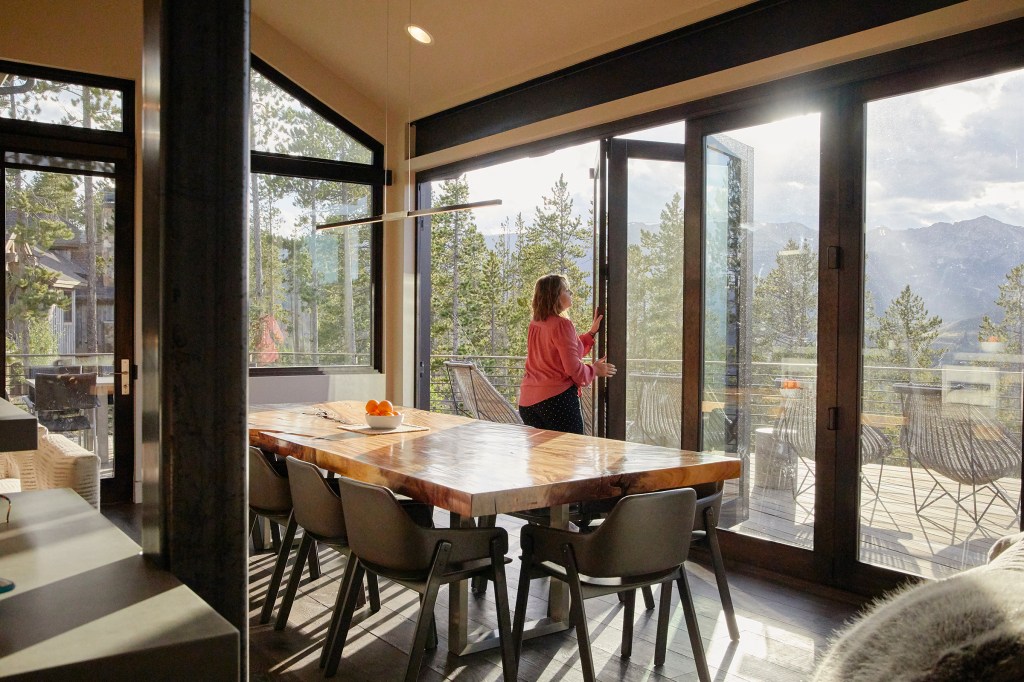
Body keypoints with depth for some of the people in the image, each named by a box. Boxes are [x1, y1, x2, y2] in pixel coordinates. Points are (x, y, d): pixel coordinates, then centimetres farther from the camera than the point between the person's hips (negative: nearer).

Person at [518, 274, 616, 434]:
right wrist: (594, 370, 4)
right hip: (557, 397, -8)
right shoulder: (562, 324, -13)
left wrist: (592, 332, 22)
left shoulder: (534, 325, 12)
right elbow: (573, 367, -14)